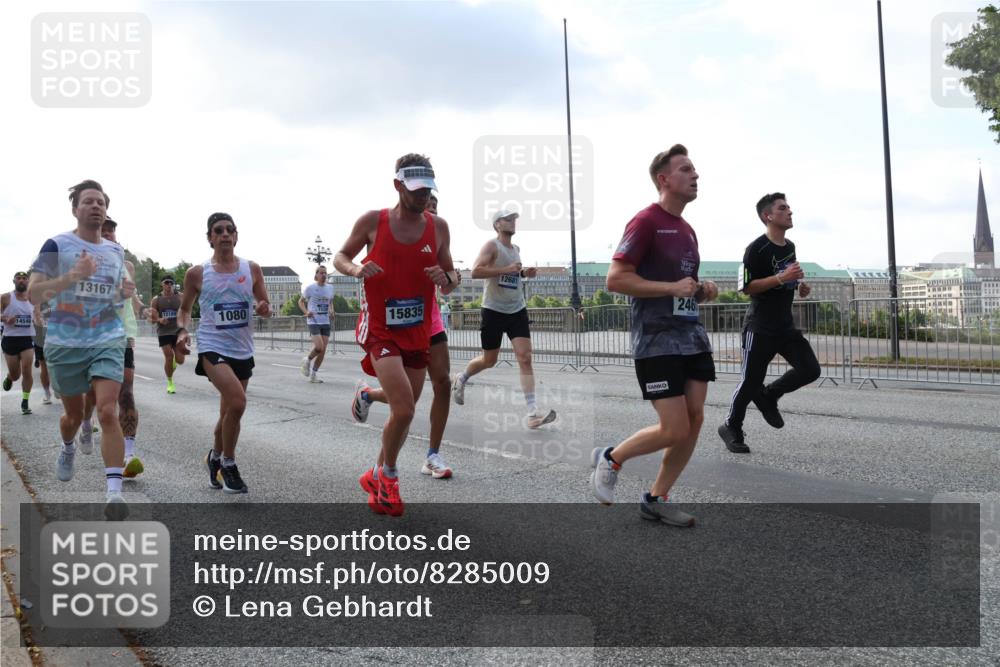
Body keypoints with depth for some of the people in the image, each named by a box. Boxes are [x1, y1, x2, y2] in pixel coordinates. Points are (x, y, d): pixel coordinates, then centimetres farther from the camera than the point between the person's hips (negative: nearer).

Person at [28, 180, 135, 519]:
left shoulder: (116, 251, 9)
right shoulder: (57, 245, -4)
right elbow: (33, 293, -12)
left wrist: (125, 293, 0)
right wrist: (71, 276, -26)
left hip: (108, 341, 1)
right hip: (64, 344, -1)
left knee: (107, 412, -16)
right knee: (74, 414, 15)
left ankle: (115, 492, -19)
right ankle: (68, 450, 51)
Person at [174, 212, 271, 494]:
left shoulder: (252, 269, 3)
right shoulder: (197, 273, -2)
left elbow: (266, 307, 10)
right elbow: (185, 308, 11)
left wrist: (264, 309, -13)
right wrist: (182, 331, -8)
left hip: (243, 350, 4)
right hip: (212, 347, -4)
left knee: (229, 410, 15)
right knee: (237, 402, -24)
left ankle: (215, 457, 43)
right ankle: (228, 464, -2)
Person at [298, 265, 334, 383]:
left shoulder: (330, 288, 9)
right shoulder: (310, 288, -4)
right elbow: (301, 301, 6)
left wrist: (330, 310, 3)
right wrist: (306, 312, -11)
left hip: (326, 322, 5)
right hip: (314, 321, -5)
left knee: (323, 350, 1)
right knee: (319, 347, -18)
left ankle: (313, 374, 14)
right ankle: (307, 360, 14)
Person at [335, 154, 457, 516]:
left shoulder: (438, 226, 3)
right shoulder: (372, 221, -6)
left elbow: (451, 277, 11)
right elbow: (340, 256, 6)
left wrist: (446, 278, -13)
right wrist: (356, 269, -16)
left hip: (418, 333, 5)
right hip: (380, 331, -4)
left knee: (404, 412, 12)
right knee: (404, 409, -18)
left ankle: (376, 477, 35)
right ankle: (388, 475, 9)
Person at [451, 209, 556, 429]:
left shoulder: (516, 249, 14)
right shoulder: (492, 245, -8)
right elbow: (475, 271, -21)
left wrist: (524, 273, 10)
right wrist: (506, 270, -25)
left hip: (517, 310, 5)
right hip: (494, 311, -5)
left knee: (525, 357, -10)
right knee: (489, 360, 8)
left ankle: (533, 412, -15)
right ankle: (461, 379, 39)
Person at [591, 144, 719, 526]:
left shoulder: (687, 230, 16)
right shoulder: (646, 221, -10)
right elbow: (615, 279, -17)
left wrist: (703, 292, 6)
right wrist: (672, 287, -20)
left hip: (693, 338, 8)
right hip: (657, 342, -8)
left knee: (695, 420, 4)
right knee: (674, 430, -9)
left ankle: (655, 500, 18)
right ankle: (609, 459, 16)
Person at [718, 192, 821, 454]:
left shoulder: (790, 246, 11)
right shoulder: (756, 249, -14)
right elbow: (746, 287, -19)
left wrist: (799, 286, 6)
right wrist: (781, 278, -25)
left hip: (785, 325, 7)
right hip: (760, 327, -7)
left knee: (810, 369, -4)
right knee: (751, 380, 0)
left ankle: (768, 396, 18)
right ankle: (731, 428, 20)